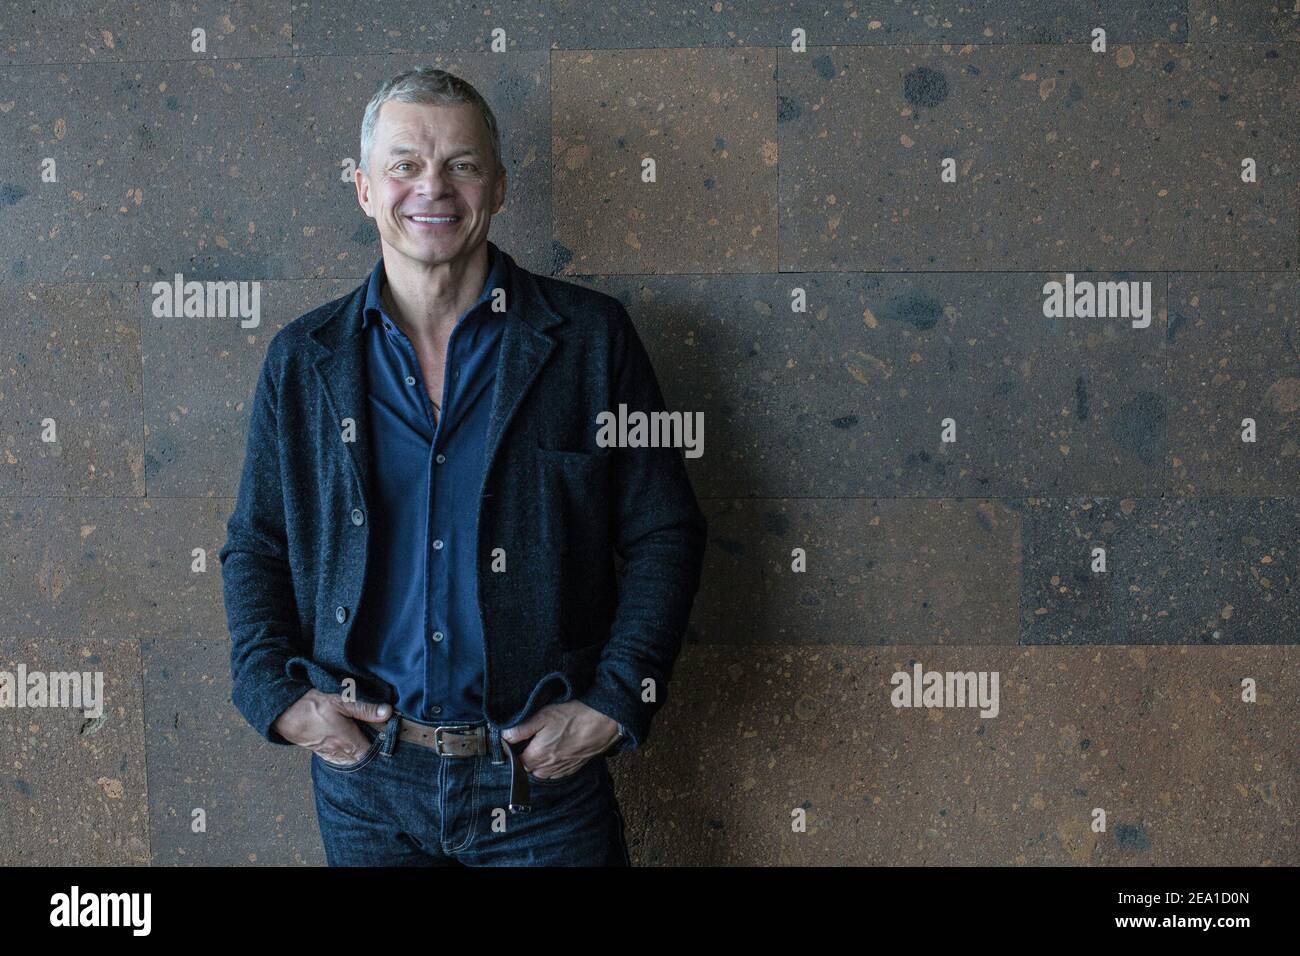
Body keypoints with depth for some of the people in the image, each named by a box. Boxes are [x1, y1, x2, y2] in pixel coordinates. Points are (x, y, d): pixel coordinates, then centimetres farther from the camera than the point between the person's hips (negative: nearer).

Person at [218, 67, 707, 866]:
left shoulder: (592, 337, -2)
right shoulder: (302, 360, 4)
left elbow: (665, 534, -1)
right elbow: (254, 548, 10)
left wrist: (616, 701, -11)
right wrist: (279, 697, -4)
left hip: (546, 773, -1)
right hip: (363, 778, 2)